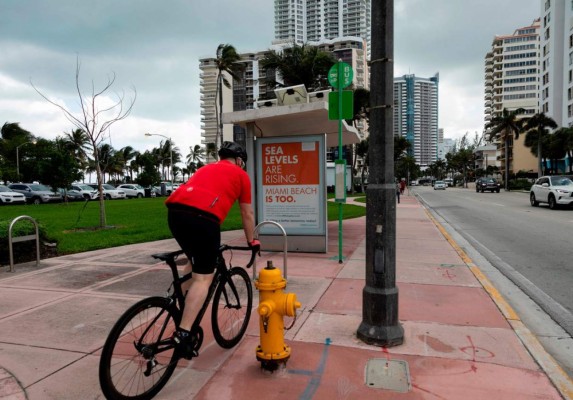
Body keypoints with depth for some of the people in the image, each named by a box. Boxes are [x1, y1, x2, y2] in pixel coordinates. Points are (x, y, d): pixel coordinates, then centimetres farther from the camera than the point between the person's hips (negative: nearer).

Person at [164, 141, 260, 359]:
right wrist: (251, 241, 37)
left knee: (194, 262, 27)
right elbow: (247, 214, 24)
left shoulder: (206, 168, 35)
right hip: (202, 217, -6)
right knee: (203, 277, 0)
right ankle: (183, 333, -6)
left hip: (175, 211, 7)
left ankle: (180, 312, 29)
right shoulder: (241, 174, 19)